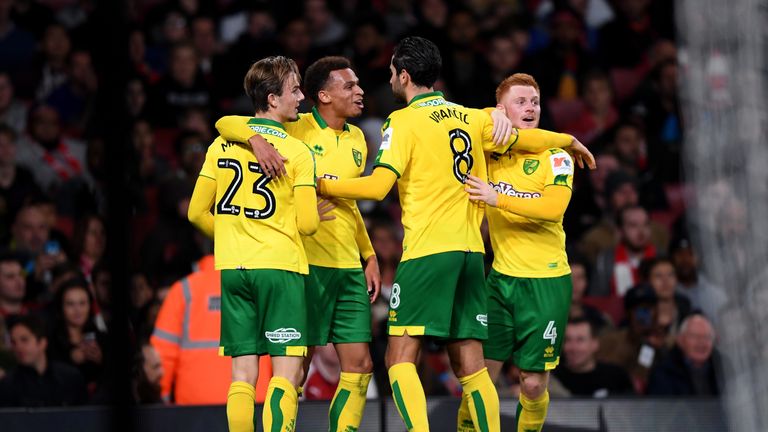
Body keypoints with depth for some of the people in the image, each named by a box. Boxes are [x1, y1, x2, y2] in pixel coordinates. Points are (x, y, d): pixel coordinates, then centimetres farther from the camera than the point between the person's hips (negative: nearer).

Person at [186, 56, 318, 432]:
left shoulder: (221, 144, 7)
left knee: (243, 372, 6)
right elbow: (307, 224, -8)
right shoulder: (297, 151, -7)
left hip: (233, 267, 5)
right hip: (280, 265, -5)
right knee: (286, 370, -3)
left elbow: (197, 213, 10)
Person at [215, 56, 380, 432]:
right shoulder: (296, 129, -6)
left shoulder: (357, 140, 14)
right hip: (306, 263, -7)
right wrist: (256, 138, -31)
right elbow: (225, 124, -10)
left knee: (359, 366, 4)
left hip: (348, 267, 7)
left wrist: (369, 255, 22)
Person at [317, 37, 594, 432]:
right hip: (470, 251, 6)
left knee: (400, 357, -6)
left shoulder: (404, 121, -4)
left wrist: (323, 186, 2)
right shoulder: (471, 118, 13)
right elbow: (525, 139, 25)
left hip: (427, 251, -6)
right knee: (470, 365, 7)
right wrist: (570, 140, 44)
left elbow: (378, 186, -12)